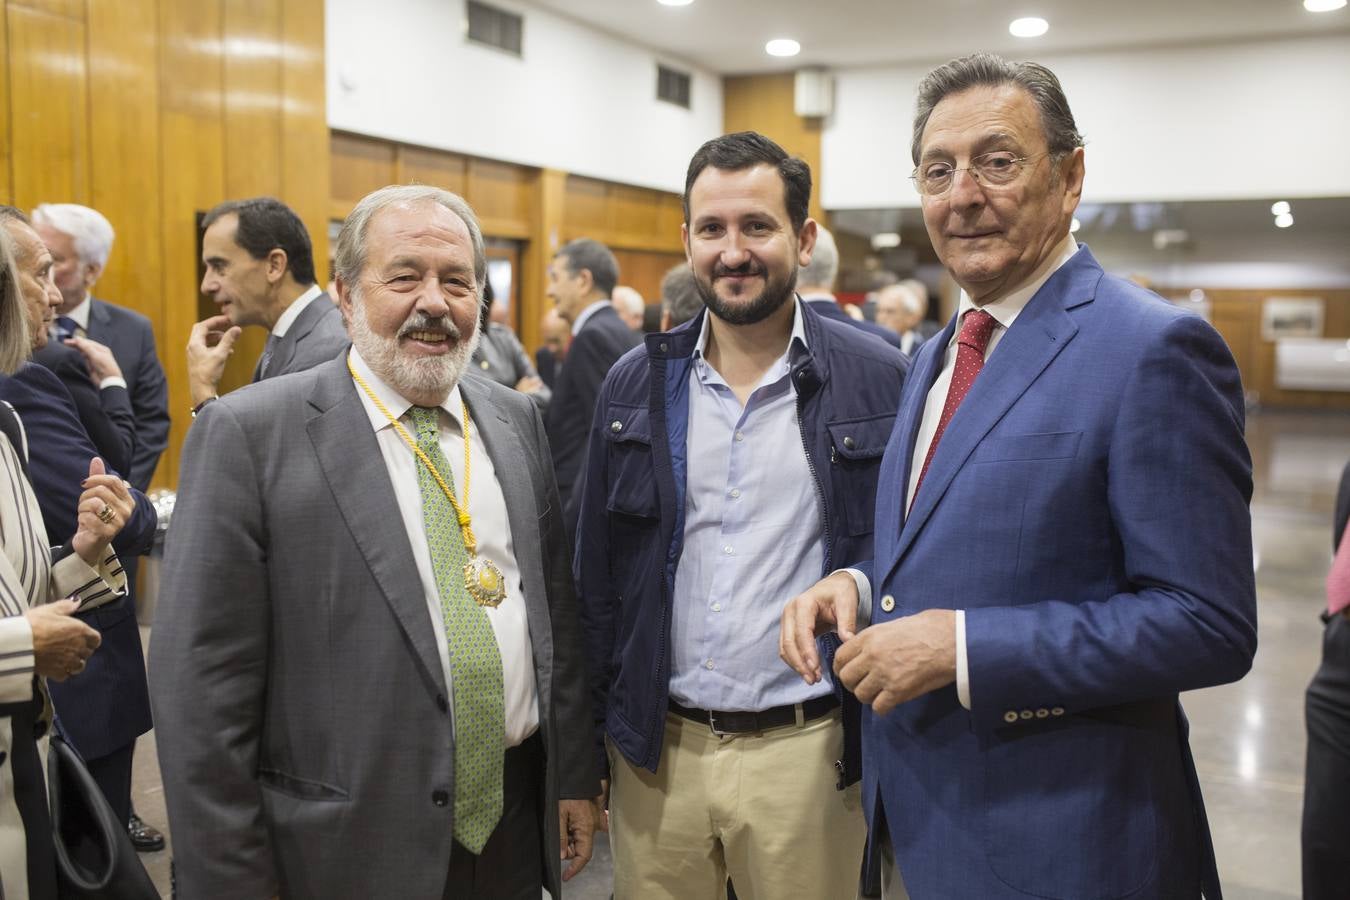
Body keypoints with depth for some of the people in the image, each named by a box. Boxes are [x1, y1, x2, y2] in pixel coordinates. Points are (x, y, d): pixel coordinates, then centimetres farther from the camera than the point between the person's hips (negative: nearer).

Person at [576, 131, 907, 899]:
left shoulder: (879, 382, -5)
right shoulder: (636, 385, 3)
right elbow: (598, 575, 6)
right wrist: (590, 742, 6)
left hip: (808, 749, -2)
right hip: (657, 750, 3)